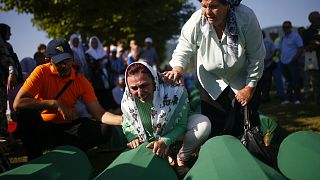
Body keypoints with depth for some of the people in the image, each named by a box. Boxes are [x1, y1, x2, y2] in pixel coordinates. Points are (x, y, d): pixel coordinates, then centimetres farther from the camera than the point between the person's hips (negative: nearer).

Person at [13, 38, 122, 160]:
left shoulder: (81, 80, -3)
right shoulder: (42, 72, -12)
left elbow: (99, 114, -7)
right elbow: (17, 104, -24)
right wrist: (55, 104, -27)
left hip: (66, 127, 3)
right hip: (41, 127, -2)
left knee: (104, 130, -18)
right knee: (27, 112, -34)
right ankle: (35, 160, -18)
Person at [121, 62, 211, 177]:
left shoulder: (175, 91, -33)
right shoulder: (127, 100, -23)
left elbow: (181, 125, -24)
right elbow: (127, 124, -3)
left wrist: (165, 141, -41)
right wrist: (133, 138, -25)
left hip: (175, 131, -2)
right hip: (149, 137, 3)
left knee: (204, 124, -30)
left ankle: (181, 159, -4)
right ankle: (163, 157, 4)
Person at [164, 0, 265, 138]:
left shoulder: (246, 18, -27)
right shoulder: (195, 22, -25)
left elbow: (256, 56, -16)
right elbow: (183, 50, -12)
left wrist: (250, 87, -12)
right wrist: (178, 68, -35)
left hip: (243, 81, -1)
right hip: (211, 82, 1)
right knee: (212, 130, 2)